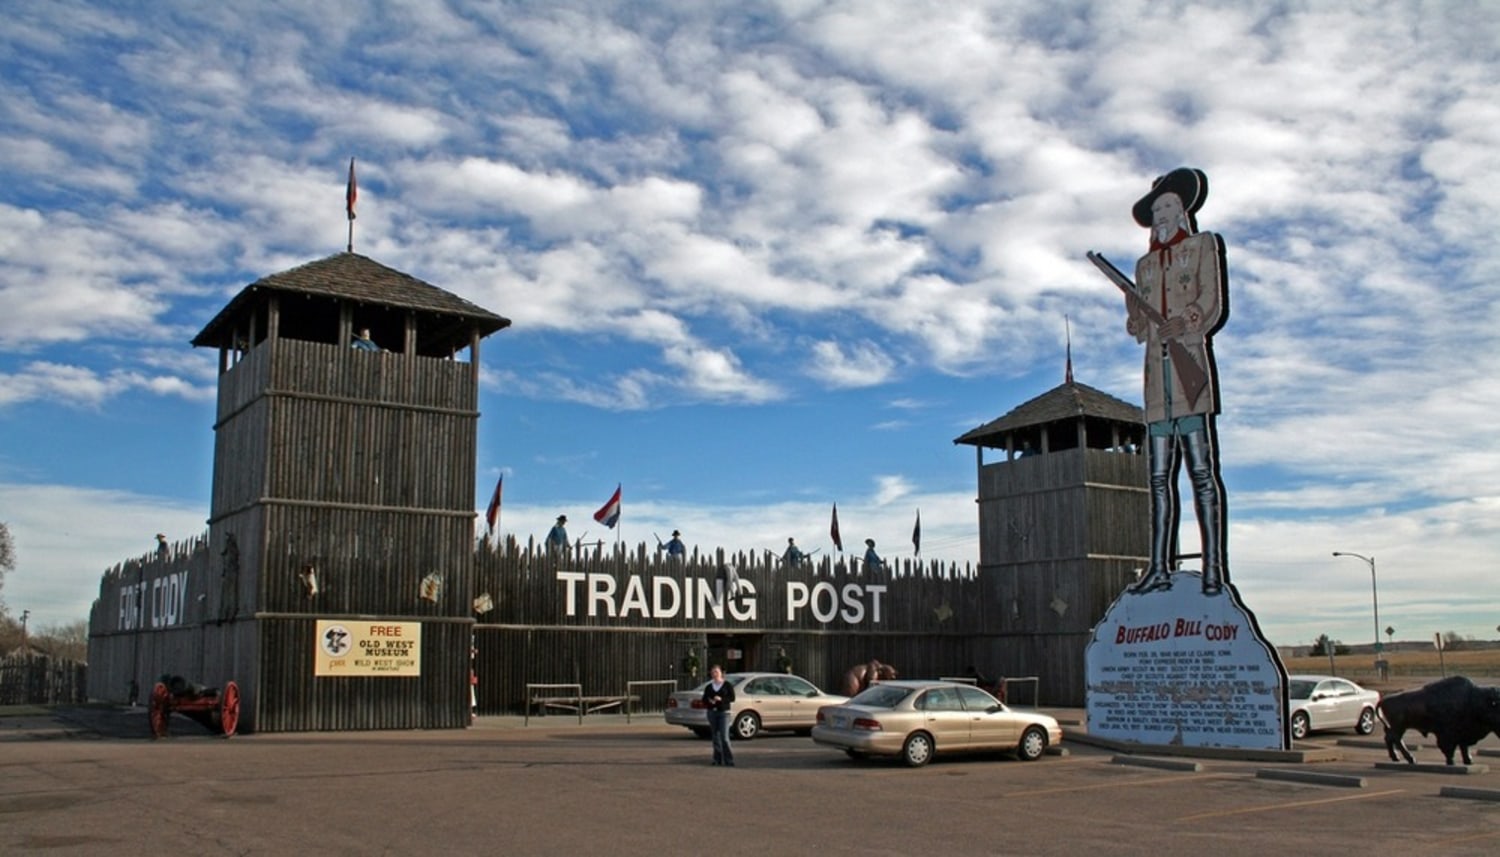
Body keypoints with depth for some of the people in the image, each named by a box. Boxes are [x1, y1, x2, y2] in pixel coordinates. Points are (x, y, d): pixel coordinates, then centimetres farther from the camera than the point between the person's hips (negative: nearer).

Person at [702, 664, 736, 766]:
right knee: (715, 736, 7)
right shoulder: (708, 687, 12)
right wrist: (709, 701, -10)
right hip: (712, 712, 4)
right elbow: (704, 699, 12)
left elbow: (732, 698, -5)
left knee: (724, 737, -13)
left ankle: (729, 760, -12)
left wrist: (721, 699, -19)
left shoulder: (727, 685, 2)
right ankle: (718, 759, 16)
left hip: (724, 712, -4)